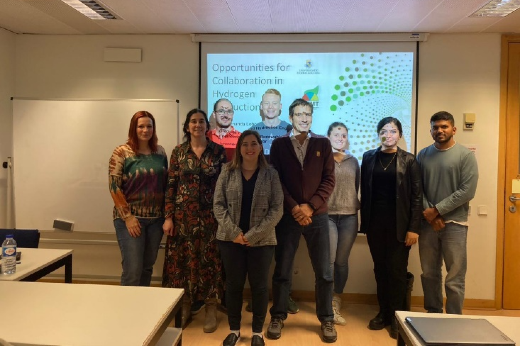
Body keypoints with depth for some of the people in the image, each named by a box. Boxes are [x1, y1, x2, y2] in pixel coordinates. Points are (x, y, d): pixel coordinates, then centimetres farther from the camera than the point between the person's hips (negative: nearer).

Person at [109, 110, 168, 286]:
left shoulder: (160, 152, 7)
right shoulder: (121, 152, -7)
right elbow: (114, 186, -10)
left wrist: (166, 214, 6)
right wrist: (128, 216, -14)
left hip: (156, 219, 5)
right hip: (131, 218, -4)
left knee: (147, 267, 14)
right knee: (132, 270, -4)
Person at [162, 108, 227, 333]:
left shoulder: (218, 151, 0)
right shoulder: (178, 152, 3)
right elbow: (171, 186, 2)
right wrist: (168, 216, -3)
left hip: (209, 215, -1)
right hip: (183, 214, 1)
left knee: (209, 260, 5)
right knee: (181, 259, 8)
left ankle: (211, 310, 20)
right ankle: (184, 306, 25)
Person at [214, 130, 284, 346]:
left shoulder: (270, 174, -1)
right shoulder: (227, 172, 2)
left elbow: (277, 209, -6)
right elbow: (218, 205, -1)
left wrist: (254, 235, -13)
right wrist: (234, 232, -12)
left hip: (262, 241, 0)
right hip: (231, 239, 1)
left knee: (260, 286, 8)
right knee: (233, 284, 11)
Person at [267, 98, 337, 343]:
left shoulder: (323, 144, 7)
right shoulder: (279, 144, 5)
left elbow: (329, 180, 1)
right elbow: (276, 180, -1)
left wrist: (310, 206, -10)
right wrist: (294, 207, -11)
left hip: (317, 215, 1)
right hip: (287, 215, 0)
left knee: (324, 272, 6)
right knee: (282, 270, 7)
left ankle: (327, 320, 23)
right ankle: (278, 317, 23)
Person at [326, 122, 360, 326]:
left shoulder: (353, 161, 11)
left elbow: (356, 187, 16)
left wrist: (354, 205, 6)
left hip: (349, 216, 3)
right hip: (327, 215, -3)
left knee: (342, 261, 8)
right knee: (328, 260, -5)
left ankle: (336, 303, 22)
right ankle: (329, 306, 8)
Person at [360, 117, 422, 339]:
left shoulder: (408, 160, -1)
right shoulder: (369, 157, 5)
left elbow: (417, 196, -4)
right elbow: (364, 191, 6)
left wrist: (414, 228, -11)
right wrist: (364, 222, 3)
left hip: (399, 224, -2)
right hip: (375, 222, 2)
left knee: (397, 270, 4)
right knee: (380, 269, 10)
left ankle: (397, 317, 18)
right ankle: (383, 313, 23)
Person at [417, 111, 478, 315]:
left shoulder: (465, 155, -3)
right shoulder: (423, 155, 8)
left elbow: (467, 191, -11)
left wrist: (437, 210, -12)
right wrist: (430, 214, -7)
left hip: (455, 223, -3)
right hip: (428, 222, 3)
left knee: (455, 278, 2)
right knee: (429, 273, 11)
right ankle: (432, 314, 27)